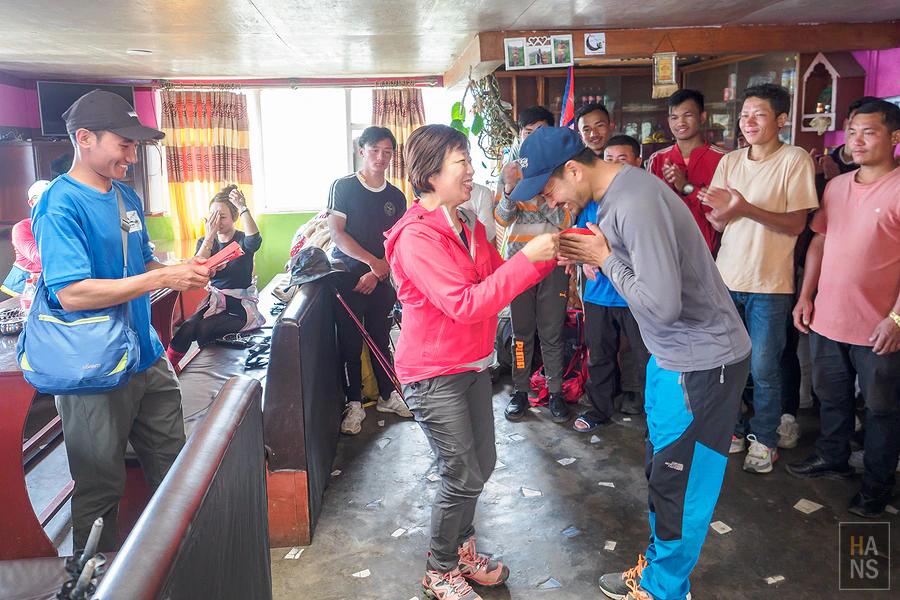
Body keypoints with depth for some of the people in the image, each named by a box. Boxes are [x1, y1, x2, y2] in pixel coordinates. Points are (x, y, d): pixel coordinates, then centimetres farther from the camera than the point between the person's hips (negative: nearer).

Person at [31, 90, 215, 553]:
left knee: (173, 469, 17)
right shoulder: (60, 205, -16)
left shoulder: (127, 197, 10)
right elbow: (71, 293, -24)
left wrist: (183, 271, -1)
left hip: (149, 358, 8)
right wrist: (163, 278, -23)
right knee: (100, 488, 9)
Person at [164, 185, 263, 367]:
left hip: (241, 306, -3)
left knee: (204, 328, -29)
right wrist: (210, 236, -17)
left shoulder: (242, 241, -1)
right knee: (187, 328, -26)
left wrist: (243, 208, -32)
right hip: (214, 302, 3)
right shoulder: (205, 242, 9)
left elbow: (255, 239, -29)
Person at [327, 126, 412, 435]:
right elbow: (336, 233, -10)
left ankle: (387, 396, 26)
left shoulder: (396, 197, 8)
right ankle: (354, 404, 13)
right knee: (350, 343, 1)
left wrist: (376, 274, -9)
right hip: (346, 277, -3)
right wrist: (372, 260, -19)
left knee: (382, 339, 11)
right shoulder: (343, 187, -3)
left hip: (379, 281, 3)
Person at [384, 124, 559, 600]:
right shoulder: (417, 236, -22)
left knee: (481, 464, 16)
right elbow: (465, 305, -29)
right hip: (434, 375, -8)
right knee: (462, 476, -1)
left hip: (473, 365, 9)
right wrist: (527, 258, -29)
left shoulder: (468, 225, 7)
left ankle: (462, 551, 39)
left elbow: (498, 277, 12)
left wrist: (546, 257, -3)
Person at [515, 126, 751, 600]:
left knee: (680, 486, 5)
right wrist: (589, 256, -3)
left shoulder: (636, 204, -27)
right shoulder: (614, 192, 4)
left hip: (704, 361, -10)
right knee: (661, 471, 21)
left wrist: (604, 257, -18)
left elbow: (661, 305, -31)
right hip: (672, 355, 10)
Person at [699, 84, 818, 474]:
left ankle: (764, 440, 22)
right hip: (727, 279, 5)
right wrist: (720, 211, -18)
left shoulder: (795, 160, -7)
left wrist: (746, 209, -26)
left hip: (770, 284, -4)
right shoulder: (729, 162, 7)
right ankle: (732, 429, 30)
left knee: (764, 370, 3)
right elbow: (718, 223, 6)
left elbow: (795, 224, -12)